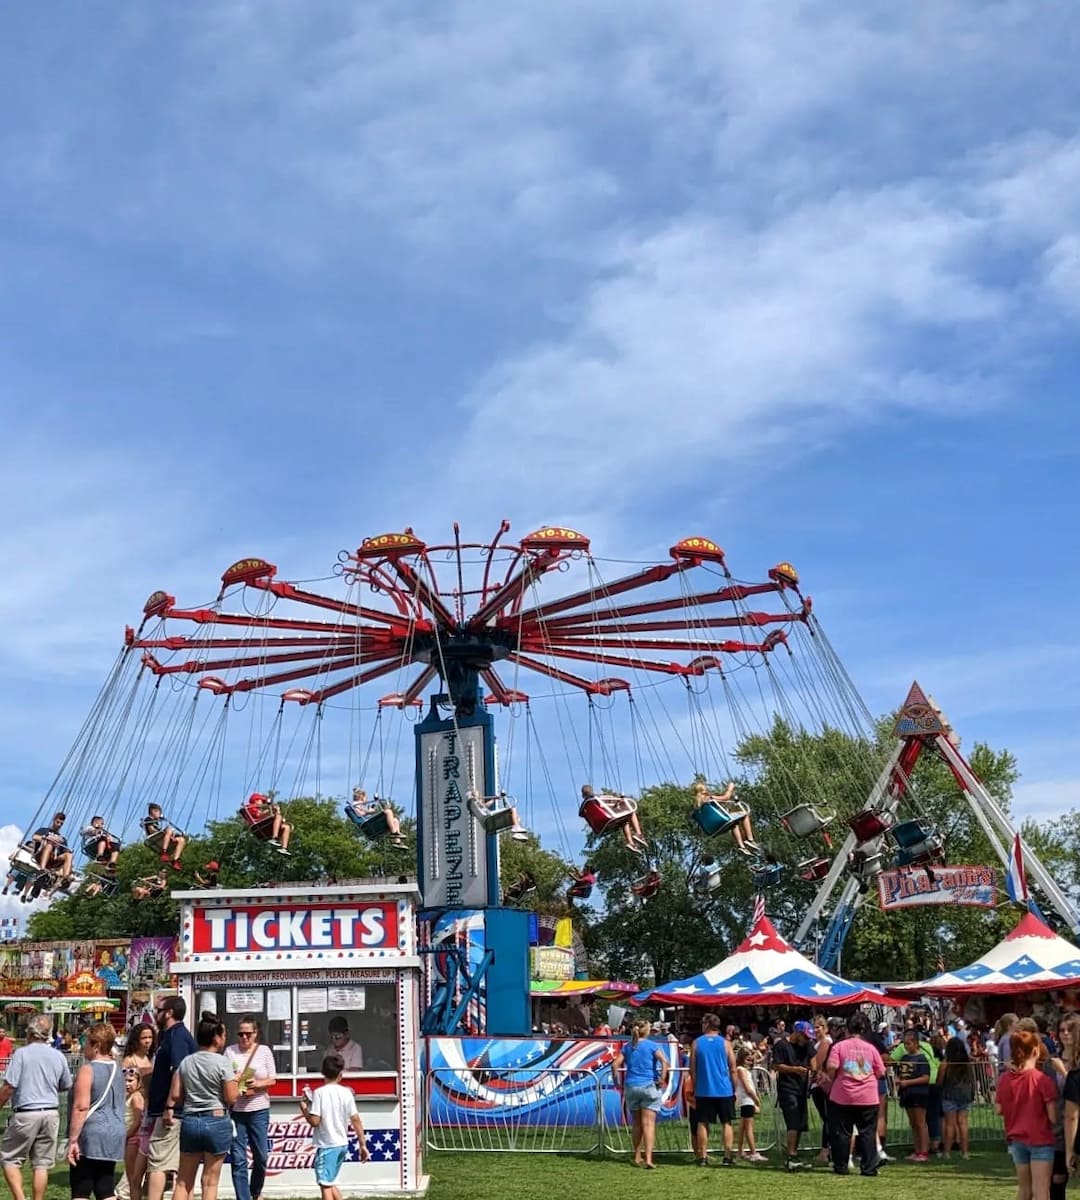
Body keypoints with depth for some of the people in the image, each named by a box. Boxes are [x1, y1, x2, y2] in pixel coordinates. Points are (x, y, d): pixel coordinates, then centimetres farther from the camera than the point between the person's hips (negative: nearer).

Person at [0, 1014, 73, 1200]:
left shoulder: (21, 1053, -9)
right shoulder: (58, 1056, 5)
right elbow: (66, 1086, 17)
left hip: (25, 1113, -4)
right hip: (51, 1113, 4)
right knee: (41, 1163, 9)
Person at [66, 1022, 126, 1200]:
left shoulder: (88, 1070, -12)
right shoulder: (117, 1068, 12)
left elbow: (81, 1107, -17)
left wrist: (73, 1140, -16)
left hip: (91, 1137, -8)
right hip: (114, 1136, 8)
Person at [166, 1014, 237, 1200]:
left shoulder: (185, 1062, 5)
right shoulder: (222, 1062, -9)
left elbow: (175, 1095, 4)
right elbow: (231, 1098, -10)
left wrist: (169, 1110, 23)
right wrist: (235, 1081, 7)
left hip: (190, 1121, 4)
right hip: (216, 1121, -4)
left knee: (183, 1181, 12)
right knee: (210, 1182, 4)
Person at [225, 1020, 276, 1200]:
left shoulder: (264, 1051, 4)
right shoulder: (230, 1051, 1)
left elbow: (272, 1080, 4)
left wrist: (258, 1084, -15)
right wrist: (232, 1084, -19)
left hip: (259, 1110, 1)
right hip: (235, 1110, -1)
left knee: (261, 1156, 8)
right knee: (238, 1159, -2)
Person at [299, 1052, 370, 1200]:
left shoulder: (320, 1093, -11)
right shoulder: (346, 1093, 1)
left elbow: (314, 1121, -15)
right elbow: (356, 1120, 2)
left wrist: (304, 1108, 3)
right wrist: (363, 1144, 8)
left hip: (327, 1145, -6)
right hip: (342, 1144, 6)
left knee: (325, 1185, -4)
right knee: (331, 1183, 21)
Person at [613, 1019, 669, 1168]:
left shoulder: (627, 1047, 7)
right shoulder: (651, 1046, -2)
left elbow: (616, 1064, -1)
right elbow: (664, 1061, -17)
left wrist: (618, 1082, 7)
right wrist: (662, 1080, -11)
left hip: (631, 1087, 3)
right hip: (649, 1086, -3)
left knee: (637, 1124, 15)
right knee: (648, 1124, -4)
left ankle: (637, 1157, 21)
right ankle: (648, 1159, -14)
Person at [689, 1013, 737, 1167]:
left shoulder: (696, 1043, 0)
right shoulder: (724, 1043, -1)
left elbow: (692, 1069, 1)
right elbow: (732, 1069, -1)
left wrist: (694, 1089, 11)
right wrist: (734, 1089, 8)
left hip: (703, 1091, 0)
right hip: (724, 1090, 0)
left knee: (702, 1123, 7)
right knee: (727, 1123, 9)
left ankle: (702, 1156, 6)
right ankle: (728, 1156, 4)